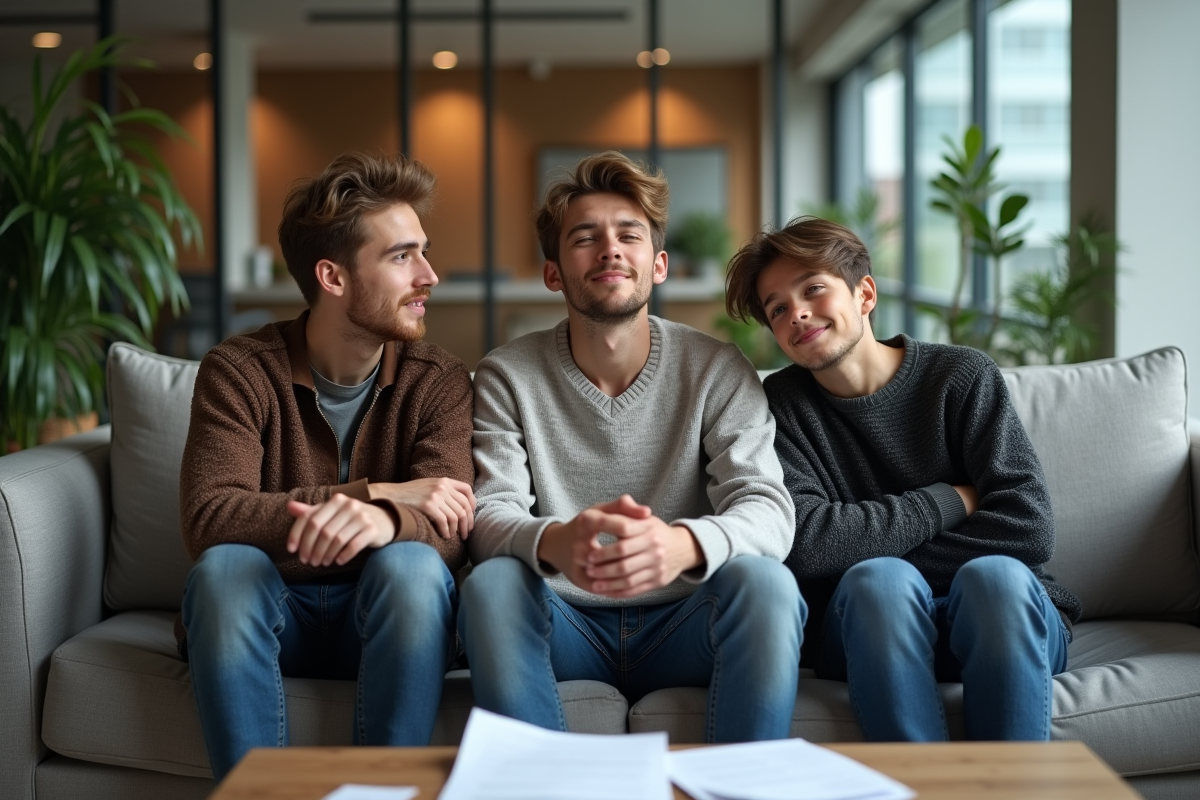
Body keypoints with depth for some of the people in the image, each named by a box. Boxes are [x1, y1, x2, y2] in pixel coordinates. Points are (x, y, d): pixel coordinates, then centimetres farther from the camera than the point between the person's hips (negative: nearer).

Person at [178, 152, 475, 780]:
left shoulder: (438, 382, -3)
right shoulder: (239, 371, -6)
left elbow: (448, 531, -17)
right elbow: (207, 520, -21)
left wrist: (384, 520, -41)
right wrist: (378, 492, -23)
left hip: (385, 616, 1)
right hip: (269, 613, 0)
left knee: (410, 563, -31)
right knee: (224, 565, -31)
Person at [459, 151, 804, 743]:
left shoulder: (716, 371, 0)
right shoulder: (506, 378, 1)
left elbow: (767, 510, -12)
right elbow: (488, 516, -11)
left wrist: (682, 543, -38)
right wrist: (556, 543, -38)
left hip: (680, 626, 0)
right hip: (566, 628, 0)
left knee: (763, 580, -30)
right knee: (491, 583, -30)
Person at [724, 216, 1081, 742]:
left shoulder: (963, 377, 0)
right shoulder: (782, 406, 1)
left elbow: (1029, 528, -11)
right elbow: (802, 543, -15)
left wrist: (871, 550, -10)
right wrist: (950, 502, -9)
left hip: (1003, 621, 0)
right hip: (874, 626, 0)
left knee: (993, 574, -32)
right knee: (879, 580, -32)